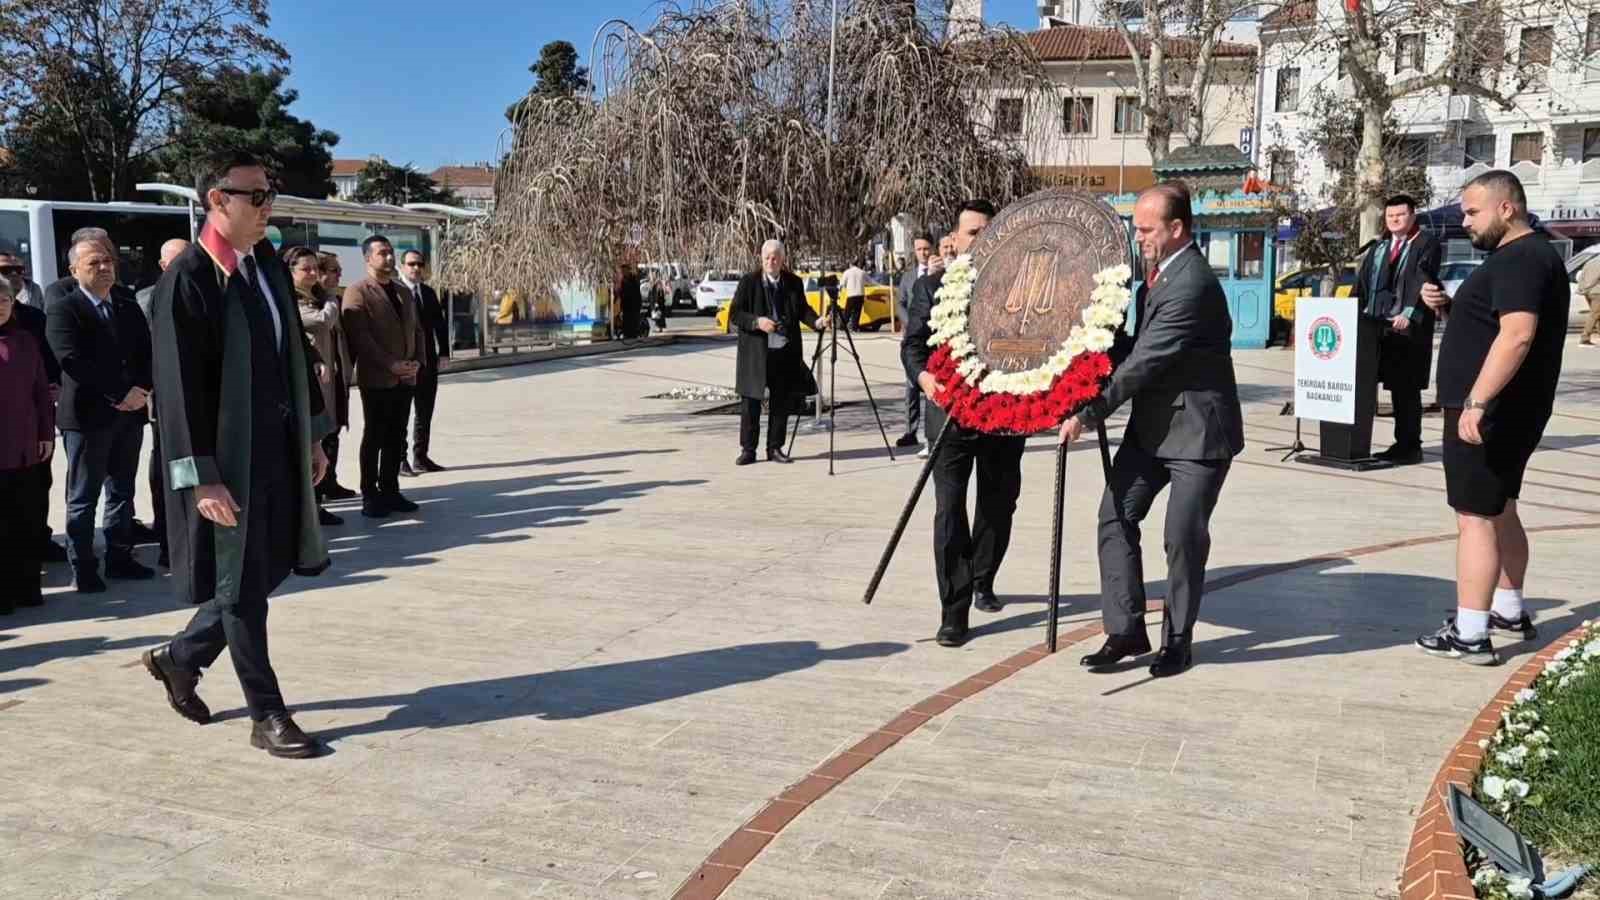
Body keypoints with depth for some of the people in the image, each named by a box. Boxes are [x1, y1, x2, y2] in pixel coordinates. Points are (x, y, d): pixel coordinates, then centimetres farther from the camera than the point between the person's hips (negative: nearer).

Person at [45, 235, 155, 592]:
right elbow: (73, 362, -16)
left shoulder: (130, 308, 13)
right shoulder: (63, 310, -5)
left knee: (122, 492, 13)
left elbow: (146, 353, 9)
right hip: (88, 416, -6)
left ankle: (120, 558, 22)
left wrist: (141, 391, -10)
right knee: (83, 497, 2)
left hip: (130, 414, 6)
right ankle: (83, 568, 9)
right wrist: (121, 394, -18)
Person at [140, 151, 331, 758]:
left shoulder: (268, 265, 8)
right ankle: (266, 717, 16)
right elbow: (177, 386, -17)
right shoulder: (187, 278, -14)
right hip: (228, 457, -7)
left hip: (278, 449, 8)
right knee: (242, 584, 4)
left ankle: (180, 657, 37)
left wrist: (313, 434, 14)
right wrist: (200, 476, -20)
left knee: (270, 569, 15)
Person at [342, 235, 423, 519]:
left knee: (396, 437, 9)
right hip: (377, 378, -6)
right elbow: (360, 337, -14)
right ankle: (370, 495, 7)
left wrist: (417, 361, 0)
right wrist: (391, 365, -18)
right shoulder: (357, 292, -5)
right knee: (374, 438, 0)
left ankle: (390, 490, 16)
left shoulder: (404, 292, 17)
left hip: (405, 377, 6)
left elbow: (416, 330, 18)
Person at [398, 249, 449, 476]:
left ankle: (421, 457, 19)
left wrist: (443, 352, 3)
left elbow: (440, 323, 13)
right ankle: (400, 460, 6)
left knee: (425, 412, 11)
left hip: (428, 361, 6)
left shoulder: (428, 292, 12)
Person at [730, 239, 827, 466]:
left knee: (781, 402, 6)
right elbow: (734, 314, -4)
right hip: (755, 351, -3)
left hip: (786, 351, 3)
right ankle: (747, 449, 8)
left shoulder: (794, 282, 5)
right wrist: (756, 322, -19)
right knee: (751, 401, 0)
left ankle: (775, 448, 17)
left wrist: (816, 321, -5)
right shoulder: (749, 281, -3)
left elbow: (802, 309, 15)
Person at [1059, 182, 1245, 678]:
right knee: (1115, 517, 3)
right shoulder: (1160, 273, 8)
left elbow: (1146, 361, -25)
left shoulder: (1192, 284, -22)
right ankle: (1126, 629, 11)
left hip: (1197, 430, -9)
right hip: (1152, 424, 9)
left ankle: (1178, 639, 17)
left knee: (1184, 537, 0)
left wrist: (1089, 414, -24)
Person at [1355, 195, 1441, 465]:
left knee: (1406, 389, -4)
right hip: (1377, 326, 6)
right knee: (1395, 387, 8)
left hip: (1408, 328, -6)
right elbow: (1363, 281, 16)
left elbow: (1423, 280, -13)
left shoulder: (1426, 243, -1)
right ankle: (1401, 444, 12)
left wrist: (1409, 312, -24)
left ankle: (1410, 447, 1)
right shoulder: (1380, 246, 19)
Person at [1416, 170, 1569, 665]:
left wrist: (1475, 402, -34)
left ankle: (1470, 634, -7)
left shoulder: (1519, 260, -17)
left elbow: (1516, 335, -29)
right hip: (1510, 412, 11)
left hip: (1488, 413, -11)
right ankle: (1509, 610, 32)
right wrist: (1449, 306, 6)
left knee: (1475, 517, -9)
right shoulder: (1526, 256, 17)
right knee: (1500, 509, 20)